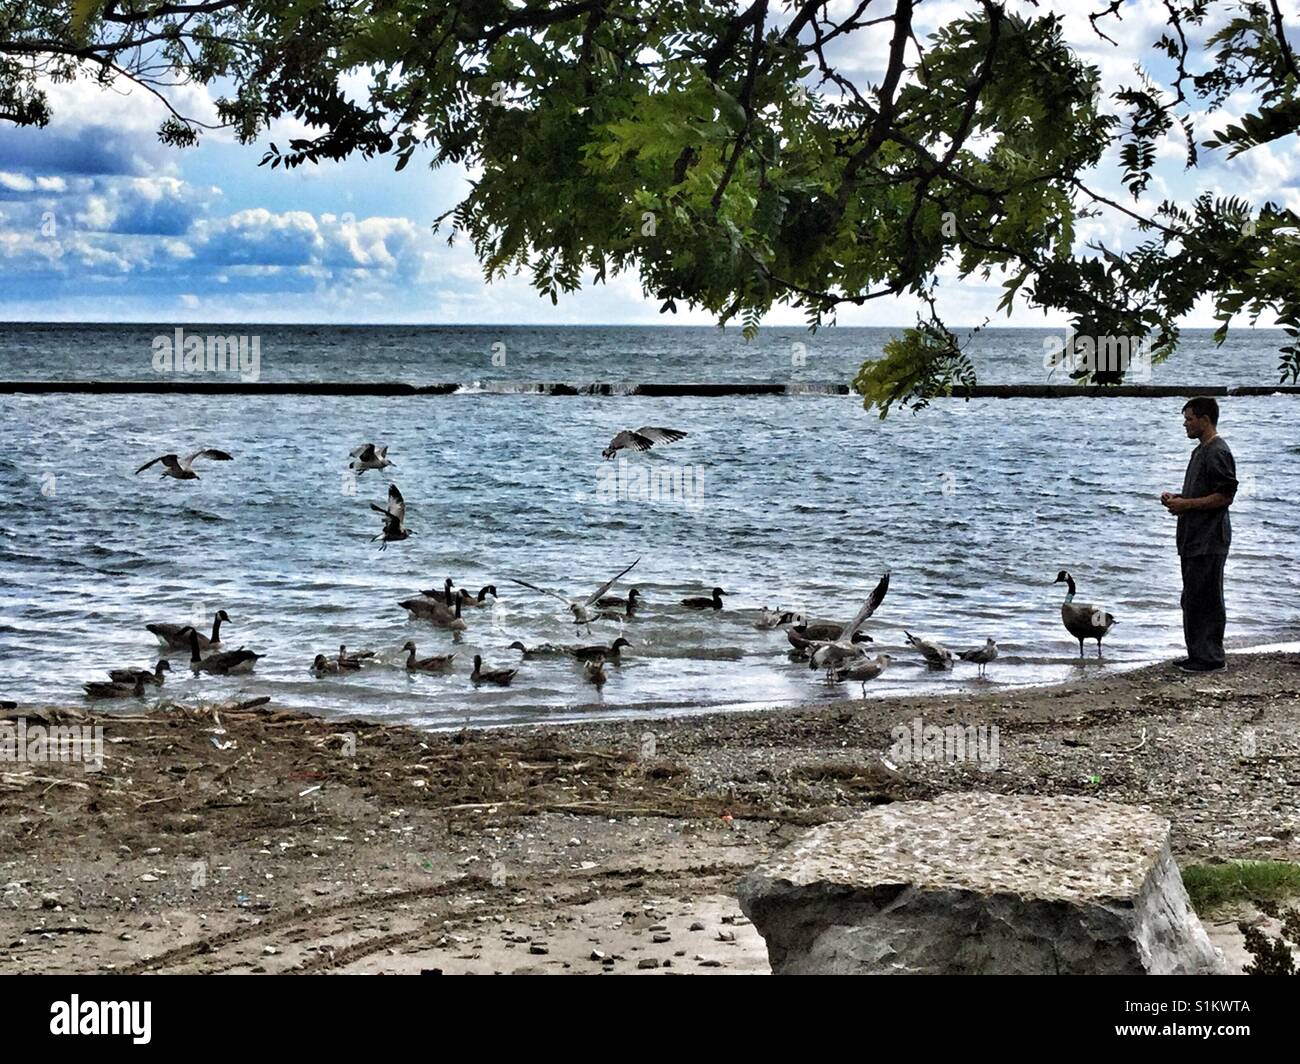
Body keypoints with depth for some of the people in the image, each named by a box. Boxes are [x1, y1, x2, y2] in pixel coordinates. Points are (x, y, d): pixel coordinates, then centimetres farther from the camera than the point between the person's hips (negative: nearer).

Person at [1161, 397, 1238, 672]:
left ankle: (1210, 657, -3)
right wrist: (1177, 498, 11)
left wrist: (1187, 504, -17)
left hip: (1209, 540, -11)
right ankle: (1198, 654, 19)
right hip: (1194, 538, 11)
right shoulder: (1201, 451, 18)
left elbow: (1225, 495, -19)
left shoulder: (1218, 452, -14)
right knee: (1192, 599, 13)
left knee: (1206, 599, -7)